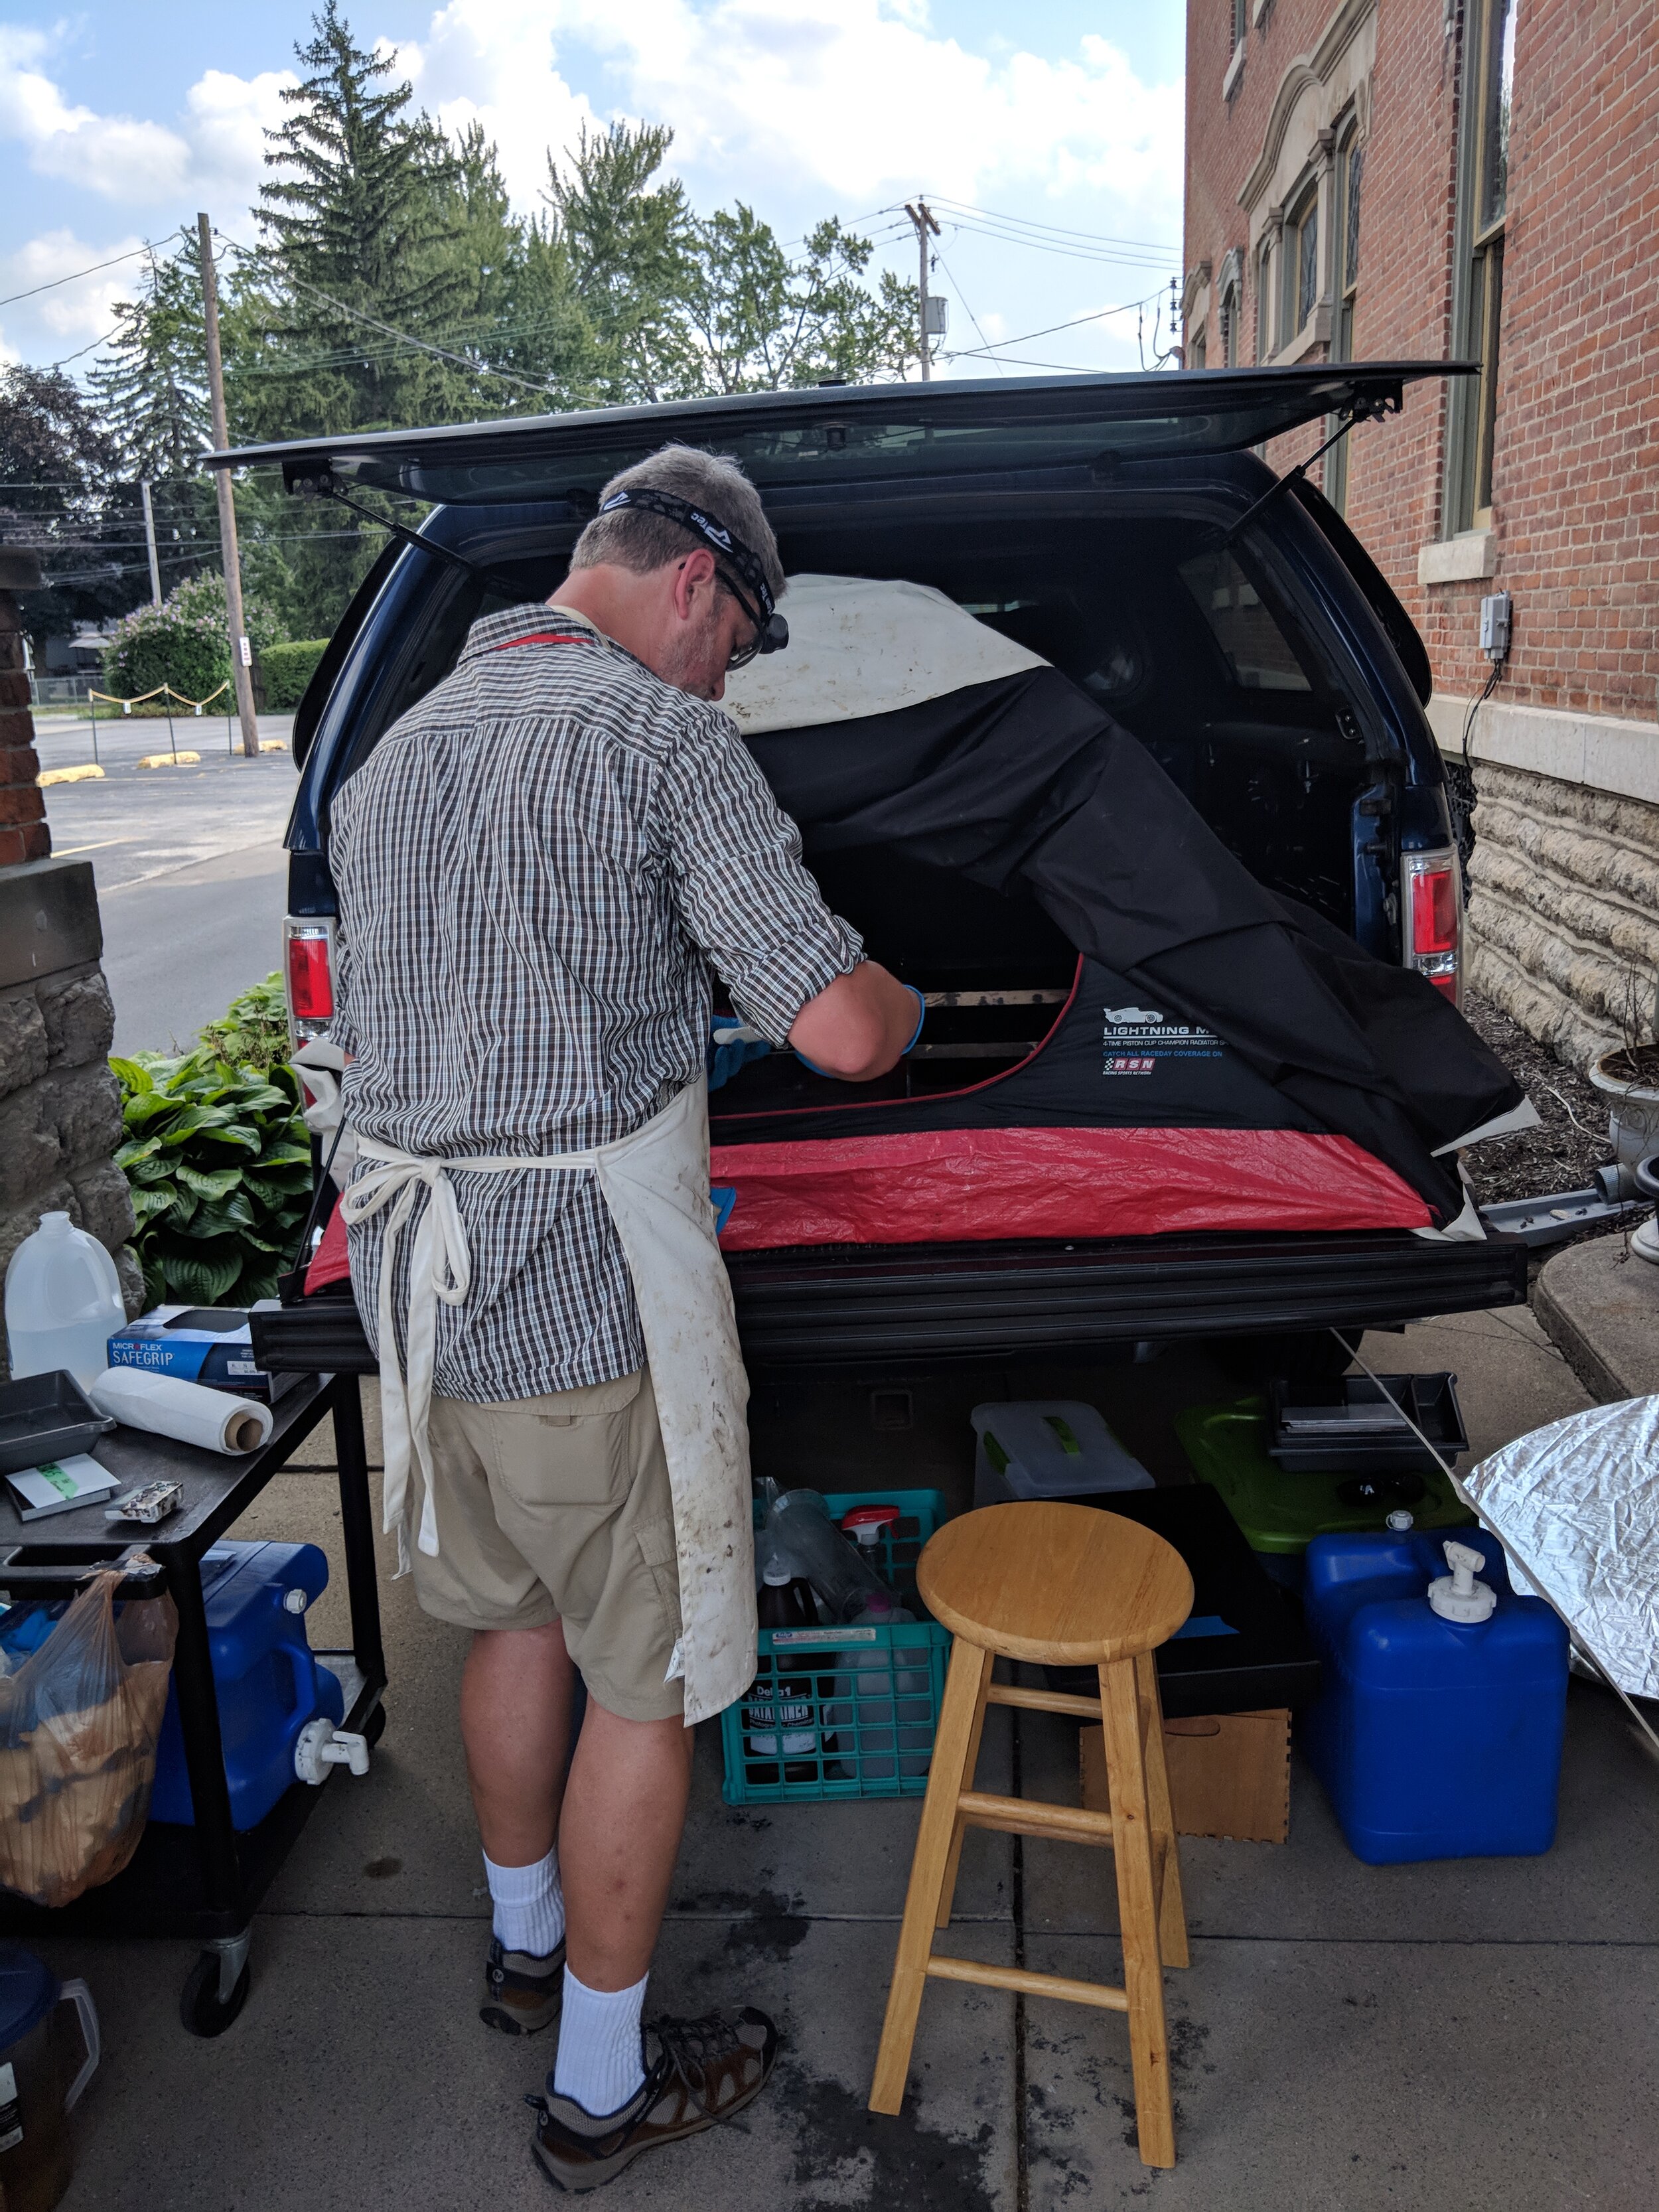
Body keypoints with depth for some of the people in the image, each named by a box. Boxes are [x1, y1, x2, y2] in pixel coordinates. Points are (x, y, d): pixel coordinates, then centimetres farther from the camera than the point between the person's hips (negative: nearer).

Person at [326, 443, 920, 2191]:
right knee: (648, 1680, 9)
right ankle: (602, 2089, 26)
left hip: (413, 1277, 8)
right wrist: (898, 1005, 4)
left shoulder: (394, 750, 12)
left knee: (519, 1616, 26)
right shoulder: (658, 735, -13)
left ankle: (525, 1946, 46)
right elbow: (837, 1029, -20)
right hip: (584, 1293, -8)